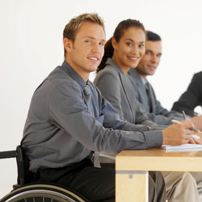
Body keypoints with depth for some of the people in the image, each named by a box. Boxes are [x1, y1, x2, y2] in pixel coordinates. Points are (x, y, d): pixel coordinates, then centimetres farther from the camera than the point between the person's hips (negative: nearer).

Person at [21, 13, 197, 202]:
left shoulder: (89, 88, 11)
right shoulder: (59, 87, -22)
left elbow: (117, 125, 7)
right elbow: (99, 139, -26)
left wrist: (167, 135, -9)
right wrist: (162, 137, -24)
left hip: (80, 168, 9)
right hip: (53, 178, -9)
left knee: (154, 179, 2)